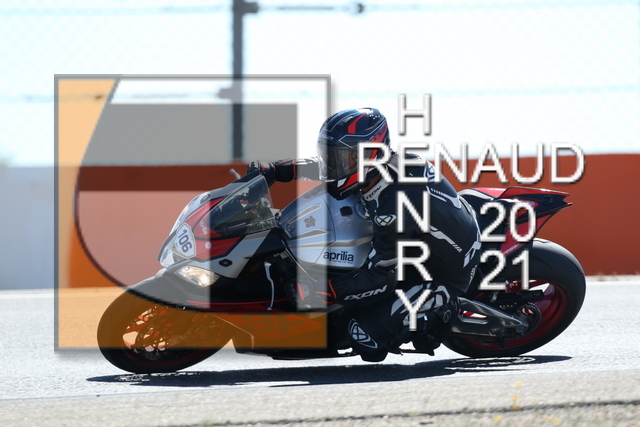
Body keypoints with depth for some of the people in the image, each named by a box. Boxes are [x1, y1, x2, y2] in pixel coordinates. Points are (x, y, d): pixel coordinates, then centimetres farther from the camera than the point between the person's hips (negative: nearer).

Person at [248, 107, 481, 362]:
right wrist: (276, 170, 1)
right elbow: (328, 166, 8)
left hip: (442, 279, -9)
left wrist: (320, 293, -27)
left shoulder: (393, 208, -35)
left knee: (366, 336, -16)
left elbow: (380, 276, -28)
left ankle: (438, 316, 2)